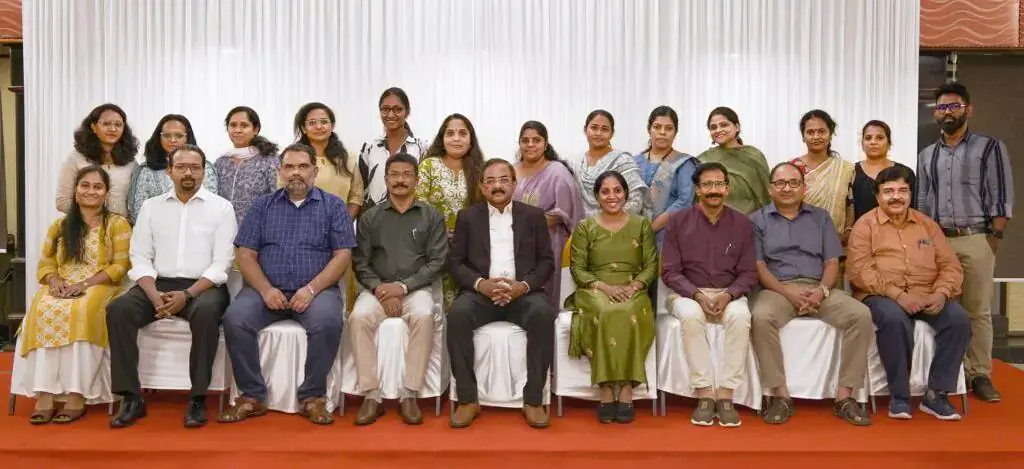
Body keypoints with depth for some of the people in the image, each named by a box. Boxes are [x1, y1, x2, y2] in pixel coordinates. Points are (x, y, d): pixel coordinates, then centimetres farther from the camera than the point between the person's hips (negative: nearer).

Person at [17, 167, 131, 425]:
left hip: (99, 288, -3)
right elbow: (45, 264, 15)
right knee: (43, 310, -32)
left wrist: (85, 283, -15)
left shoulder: (118, 224, 7)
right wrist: (54, 281, -8)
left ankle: (77, 395, -35)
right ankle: (44, 394, -36)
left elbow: (120, 266, -3)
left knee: (80, 312, -37)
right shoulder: (59, 226, 21)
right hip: (61, 289, 3)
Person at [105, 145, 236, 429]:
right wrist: (155, 295, -13)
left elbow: (221, 264, -5)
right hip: (158, 285, 3)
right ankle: (131, 398, -17)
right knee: (118, 310, -24)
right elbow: (141, 259, 6)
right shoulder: (151, 207, 13)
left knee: (206, 312, -36)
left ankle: (197, 398, -24)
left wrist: (187, 294, -18)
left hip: (203, 287, -3)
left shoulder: (221, 207, 3)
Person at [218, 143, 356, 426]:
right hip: (267, 290, 2)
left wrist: (312, 289, -15)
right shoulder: (263, 205, 13)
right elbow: (246, 255, 6)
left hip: (316, 290, -2)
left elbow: (343, 255, -2)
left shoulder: (333, 205, 7)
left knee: (328, 321, -33)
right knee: (235, 319, -25)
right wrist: (266, 290, -12)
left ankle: (312, 396, -14)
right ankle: (252, 396, -10)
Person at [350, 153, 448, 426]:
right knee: (359, 317, -30)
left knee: (423, 316, -34)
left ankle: (409, 395, -23)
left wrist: (403, 286, -12)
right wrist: (378, 288, -13)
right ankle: (371, 396, -21)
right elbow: (360, 262, 6)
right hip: (377, 288, 1)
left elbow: (437, 262, 0)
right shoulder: (370, 218, 11)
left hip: (416, 288, -1)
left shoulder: (432, 217, 7)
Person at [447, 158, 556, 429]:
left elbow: (547, 262, 7)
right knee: (458, 313, -32)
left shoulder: (534, 216, 11)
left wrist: (524, 286, -13)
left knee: (543, 313, -32)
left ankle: (533, 400, -21)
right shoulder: (468, 217, 11)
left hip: (523, 293, 0)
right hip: (481, 292, 0)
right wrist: (480, 284, -13)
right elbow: (454, 261, 6)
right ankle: (468, 400, -21)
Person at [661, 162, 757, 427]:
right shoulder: (678, 222, 2)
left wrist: (728, 295, -16)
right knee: (691, 316, -36)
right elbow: (670, 271, -2)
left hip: (730, 294, 1)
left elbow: (749, 273, 4)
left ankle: (725, 394, -26)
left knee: (740, 317, -34)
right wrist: (697, 295, -17)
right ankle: (704, 394, -27)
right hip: (688, 293, -1)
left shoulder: (742, 224, 5)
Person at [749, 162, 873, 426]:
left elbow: (832, 261, 10)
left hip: (818, 288, 3)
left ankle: (844, 396, -17)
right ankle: (781, 395, -24)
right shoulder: (758, 220, 9)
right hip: (777, 289, -3)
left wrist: (822, 290, -11)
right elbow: (757, 266, -1)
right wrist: (787, 291, -16)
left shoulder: (820, 217, 17)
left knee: (861, 314, -24)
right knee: (762, 317, -35)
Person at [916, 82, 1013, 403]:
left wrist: (993, 239, -8)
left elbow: (1002, 199, -2)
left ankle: (980, 375, 9)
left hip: (975, 240, -3)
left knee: (977, 311, 1)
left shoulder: (990, 148, 3)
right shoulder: (926, 156, 14)